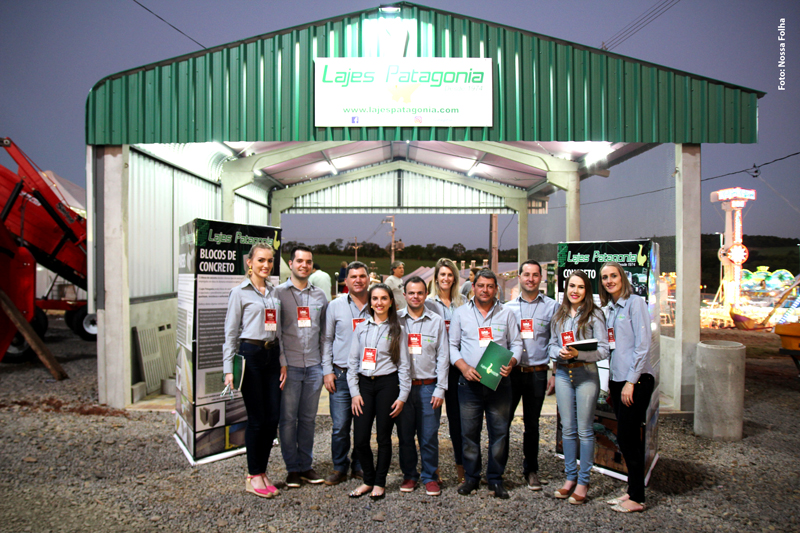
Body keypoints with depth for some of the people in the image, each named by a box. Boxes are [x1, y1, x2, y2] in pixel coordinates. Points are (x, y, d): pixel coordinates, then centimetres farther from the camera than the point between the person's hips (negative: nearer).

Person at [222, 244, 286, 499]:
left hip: (272, 355, 6)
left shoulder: (274, 292, 13)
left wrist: (283, 362, 10)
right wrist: (228, 369, -10)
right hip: (250, 354, -5)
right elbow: (231, 332, -4)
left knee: (272, 418, 6)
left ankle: (262, 471, 21)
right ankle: (253, 476, 15)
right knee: (257, 418, -1)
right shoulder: (240, 292, -3)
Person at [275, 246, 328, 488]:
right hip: (290, 366, -3)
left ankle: (306, 465, 23)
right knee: (288, 418, 3)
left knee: (309, 418, 11)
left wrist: (325, 362, 8)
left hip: (314, 366, 3)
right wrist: (281, 363, -10)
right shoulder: (279, 293, -1)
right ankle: (292, 468, 17)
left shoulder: (319, 295, 11)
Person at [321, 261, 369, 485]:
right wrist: (327, 370, 0)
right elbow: (326, 339, 7)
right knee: (340, 426, 0)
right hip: (341, 374, -1)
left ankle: (360, 466, 26)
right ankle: (340, 468, 18)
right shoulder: (335, 306, 4)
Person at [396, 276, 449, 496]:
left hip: (428, 386, 0)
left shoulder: (436, 321, 5)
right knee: (405, 435, 8)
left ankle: (430, 477, 20)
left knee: (429, 436, 3)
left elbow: (443, 357, 4)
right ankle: (409, 475, 25)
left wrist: (440, 389, -2)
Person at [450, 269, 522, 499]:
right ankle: (471, 476, 20)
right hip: (469, 383, 0)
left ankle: (495, 478, 18)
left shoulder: (506, 314, 9)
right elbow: (452, 345, 7)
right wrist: (464, 367, -9)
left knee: (499, 431, 3)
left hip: (499, 382, 0)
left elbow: (516, 344, 10)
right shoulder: (461, 312, 8)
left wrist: (511, 363, -10)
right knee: (469, 431, 4)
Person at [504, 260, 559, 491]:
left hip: (537, 373, 0)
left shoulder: (551, 306, 4)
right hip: (510, 372, 1)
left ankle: (531, 470, 26)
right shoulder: (508, 307, 7)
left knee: (532, 423, 11)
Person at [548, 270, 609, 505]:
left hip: (586, 373, -4)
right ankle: (570, 477, 23)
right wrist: (560, 352, -9)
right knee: (567, 428, 11)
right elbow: (551, 345, 13)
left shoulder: (594, 315, -4)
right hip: (563, 373, 4)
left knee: (584, 429, 2)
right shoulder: (558, 315, 11)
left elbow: (603, 350, -8)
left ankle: (583, 481, 14)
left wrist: (578, 353, -21)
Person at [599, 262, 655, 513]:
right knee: (625, 438, 12)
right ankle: (632, 490, 23)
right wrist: (611, 381, 12)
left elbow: (642, 344, -14)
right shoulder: (610, 308, 14)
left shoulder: (635, 303, -9)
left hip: (636, 380, -7)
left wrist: (631, 382, -16)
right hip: (617, 379, 7)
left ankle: (637, 498, 10)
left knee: (628, 437, -3)